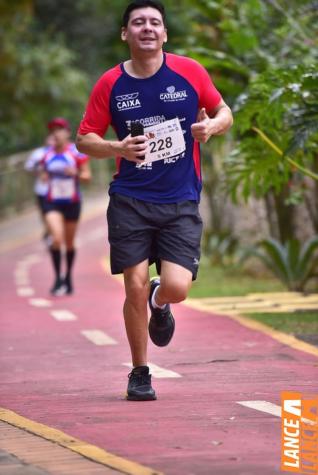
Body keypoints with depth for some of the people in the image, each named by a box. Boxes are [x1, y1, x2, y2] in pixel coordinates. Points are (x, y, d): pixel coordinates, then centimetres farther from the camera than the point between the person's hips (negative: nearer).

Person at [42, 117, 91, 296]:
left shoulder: (77, 152, -7)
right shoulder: (47, 154, 4)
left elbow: (87, 175, -5)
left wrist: (76, 173, -25)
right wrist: (45, 177, -4)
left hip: (72, 202, -1)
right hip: (52, 202, 1)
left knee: (69, 243, 11)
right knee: (57, 238, -19)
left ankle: (68, 277, 31)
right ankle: (58, 278, -8)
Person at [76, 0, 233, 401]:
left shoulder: (189, 72, 1)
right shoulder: (110, 84, 0)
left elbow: (224, 113, 13)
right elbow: (84, 139, 5)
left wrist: (212, 125, -10)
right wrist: (119, 148, -14)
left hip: (181, 202, 0)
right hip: (130, 201, 0)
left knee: (176, 287, -13)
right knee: (135, 289, -5)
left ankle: (159, 306, 26)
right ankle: (139, 374, 15)